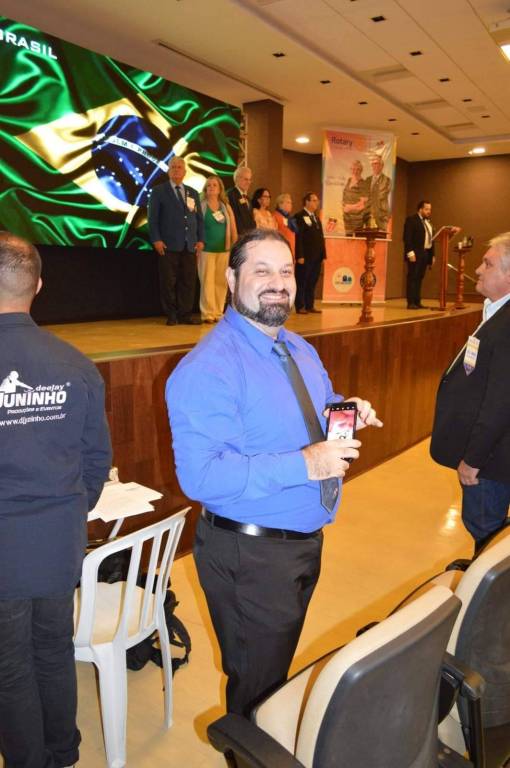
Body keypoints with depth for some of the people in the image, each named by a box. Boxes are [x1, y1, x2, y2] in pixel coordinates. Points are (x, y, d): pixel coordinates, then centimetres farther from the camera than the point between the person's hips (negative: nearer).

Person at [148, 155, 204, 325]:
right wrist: (156, 240, -10)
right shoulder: (159, 191, 6)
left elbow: (199, 218, 16)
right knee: (169, 281, -1)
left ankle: (185, 314, 9)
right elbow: (153, 218, 0)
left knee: (189, 281, 2)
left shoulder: (193, 193, 18)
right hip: (169, 245, -3)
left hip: (190, 246, 4)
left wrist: (201, 239, 5)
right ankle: (171, 315, 7)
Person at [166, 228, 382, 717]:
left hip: (306, 539, 9)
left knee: (277, 665, 29)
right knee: (257, 687, 13)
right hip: (249, 554, -8)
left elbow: (320, 415, 17)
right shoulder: (208, 367, -23)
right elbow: (200, 475, -30)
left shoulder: (300, 350, 5)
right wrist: (303, 465, -34)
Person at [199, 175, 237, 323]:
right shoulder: (201, 206, 1)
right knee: (207, 281, -5)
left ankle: (218, 312, 11)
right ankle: (208, 313, -1)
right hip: (206, 250, -3)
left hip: (224, 250, 3)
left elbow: (233, 230, 11)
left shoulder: (226, 207, 11)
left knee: (221, 282, 4)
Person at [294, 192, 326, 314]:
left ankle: (310, 305, 16)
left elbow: (320, 237, 19)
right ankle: (300, 307, 4)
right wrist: (300, 256, -19)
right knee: (302, 282, -1)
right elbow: (298, 237, -13)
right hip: (305, 257, -7)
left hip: (316, 257, 8)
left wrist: (323, 255, 12)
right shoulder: (299, 216, -5)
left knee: (312, 282, 9)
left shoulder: (316, 217, 21)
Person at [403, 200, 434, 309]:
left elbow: (430, 239, 18)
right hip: (415, 254, -7)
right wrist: (410, 253, -20)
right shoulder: (411, 220, -5)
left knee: (419, 278, 9)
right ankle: (411, 303, -4)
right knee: (412, 278, -5)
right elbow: (407, 238, -13)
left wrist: (432, 255, 12)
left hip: (425, 254, 8)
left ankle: (417, 302, 13)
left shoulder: (428, 222, 20)